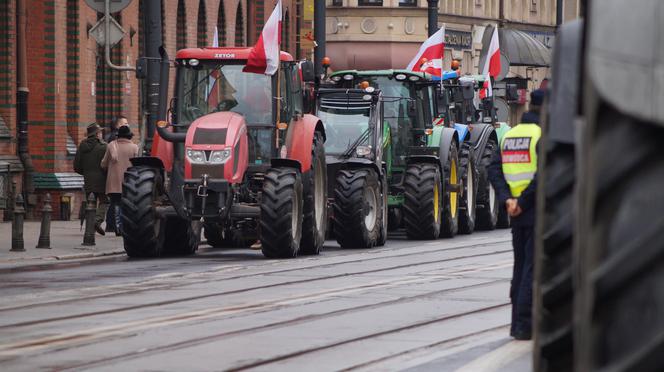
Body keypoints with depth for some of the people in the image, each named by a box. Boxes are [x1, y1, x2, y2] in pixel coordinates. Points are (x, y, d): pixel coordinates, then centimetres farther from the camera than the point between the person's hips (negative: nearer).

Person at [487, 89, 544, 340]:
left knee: (520, 266, 14)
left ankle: (519, 323, 17)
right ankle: (523, 325, -7)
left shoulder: (510, 135, 12)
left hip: (517, 214, 7)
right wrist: (523, 201, -16)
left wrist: (507, 199, -3)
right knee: (533, 269, -4)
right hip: (539, 212, -7)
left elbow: (494, 169, 5)